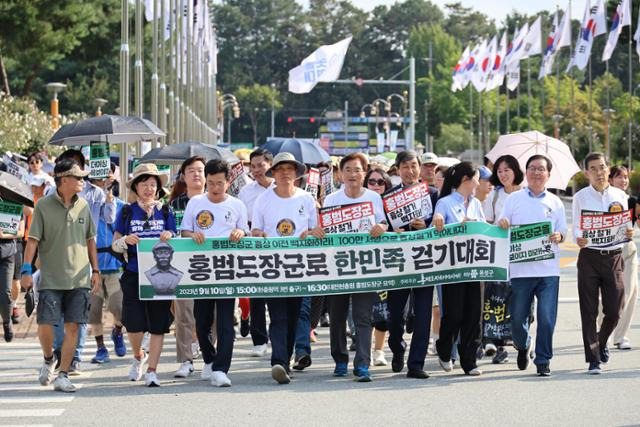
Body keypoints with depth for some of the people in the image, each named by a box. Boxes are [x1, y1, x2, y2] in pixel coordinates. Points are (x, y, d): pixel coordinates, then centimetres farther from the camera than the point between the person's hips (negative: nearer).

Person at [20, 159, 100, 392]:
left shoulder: (83, 206, 8)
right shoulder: (44, 206, -3)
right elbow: (33, 239, -4)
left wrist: (95, 270, 12)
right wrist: (26, 269, -12)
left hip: (79, 278, 3)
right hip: (51, 279, -3)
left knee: (72, 327, -2)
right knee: (45, 325, -5)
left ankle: (63, 376, 4)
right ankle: (48, 360, 24)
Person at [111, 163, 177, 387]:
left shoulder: (166, 212, 8)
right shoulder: (127, 212, 7)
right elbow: (115, 244, 7)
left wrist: (169, 237, -12)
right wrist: (126, 240, -15)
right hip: (134, 274, -1)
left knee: (158, 324, -2)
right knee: (133, 323, -7)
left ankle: (152, 370, 6)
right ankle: (138, 356, 24)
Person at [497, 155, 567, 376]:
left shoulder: (555, 202, 11)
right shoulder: (514, 199, 8)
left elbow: (563, 231, 11)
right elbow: (502, 227, 8)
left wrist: (558, 236, -12)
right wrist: (502, 224, -15)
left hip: (548, 269, 0)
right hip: (520, 268, 0)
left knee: (547, 317, -7)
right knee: (518, 317, 4)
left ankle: (543, 360, 5)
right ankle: (522, 346, 34)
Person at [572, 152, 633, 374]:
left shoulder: (620, 196, 6)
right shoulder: (581, 197, 1)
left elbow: (624, 226, 11)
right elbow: (576, 227, 1)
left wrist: (629, 234, -11)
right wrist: (579, 238, -21)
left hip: (614, 256, 2)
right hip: (589, 256, -2)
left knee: (614, 309, 2)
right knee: (589, 310, -3)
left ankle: (601, 341, 33)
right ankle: (593, 358, 3)